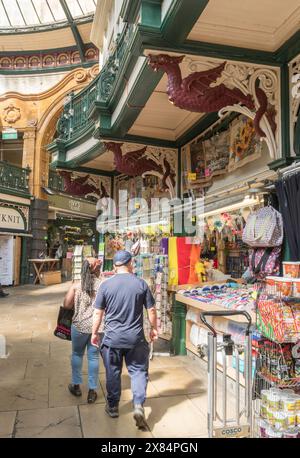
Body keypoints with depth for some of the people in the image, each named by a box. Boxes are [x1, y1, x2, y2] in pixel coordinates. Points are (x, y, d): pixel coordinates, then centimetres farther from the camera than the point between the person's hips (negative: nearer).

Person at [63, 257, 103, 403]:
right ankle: (92, 391, 19)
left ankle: (76, 385, 34)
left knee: (77, 354, 20)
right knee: (93, 356, 11)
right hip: (97, 326, 0)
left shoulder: (76, 285, -5)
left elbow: (66, 305, -3)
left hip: (79, 326, 0)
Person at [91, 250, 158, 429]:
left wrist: (94, 333, 11)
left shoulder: (106, 285, -7)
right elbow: (151, 310, -1)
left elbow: (98, 313, -2)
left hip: (112, 338, 1)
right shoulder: (141, 284, -6)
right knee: (139, 371, 13)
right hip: (136, 338, 0)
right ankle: (139, 406, 1)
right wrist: (154, 328, 14)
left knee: (113, 372, 16)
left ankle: (113, 406, 31)